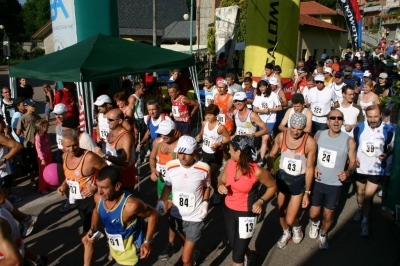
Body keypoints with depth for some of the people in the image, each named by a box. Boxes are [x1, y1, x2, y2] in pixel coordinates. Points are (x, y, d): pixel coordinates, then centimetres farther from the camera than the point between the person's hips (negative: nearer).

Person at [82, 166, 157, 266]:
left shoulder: (131, 205, -39)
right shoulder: (98, 197, -19)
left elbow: (153, 214, -20)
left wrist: (147, 242, -19)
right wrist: (93, 229, -6)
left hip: (128, 251, -6)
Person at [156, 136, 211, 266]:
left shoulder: (204, 168, -19)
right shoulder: (170, 166, -14)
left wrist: (205, 202, -11)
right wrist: (161, 201, -9)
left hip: (195, 217, -3)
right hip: (176, 215, 4)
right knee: (185, 241, 32)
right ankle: (192, 254, 63)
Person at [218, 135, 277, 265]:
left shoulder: (257, 171, -24)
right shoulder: (230, 163, -11)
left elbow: (272, 186, -6)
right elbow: (222, 180, 5)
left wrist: (261, 201, -20)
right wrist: (221, 186, -18)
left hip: (246, 214, -5)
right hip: (229, 210, 6)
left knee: (237, 255, 5)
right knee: (234, 245, 26)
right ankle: (250, 255, 59)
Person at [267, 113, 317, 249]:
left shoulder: (310, 143, -20)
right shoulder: (281, 136, -12)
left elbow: (309, 168, -11)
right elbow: (272, 155, 2)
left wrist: (307, 192, -7)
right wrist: (270, 169, -16)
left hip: (298, 181, -3)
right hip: (282, 177, 3)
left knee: (290, 220, -3)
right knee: (281, 212, 19)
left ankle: (297, 227, 35)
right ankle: (286, 233, 50)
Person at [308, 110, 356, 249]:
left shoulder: (349, 141, -12)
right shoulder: (319, 135, -6)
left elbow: (353, 162, -1)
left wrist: (348, 172, -21)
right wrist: (313, 167, -9)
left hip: (335, 184, -1)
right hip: (317, 181, 1)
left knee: (328, 215, 11)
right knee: (313, 214, 7)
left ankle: (323, 234, 42)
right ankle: (315, 223, 45)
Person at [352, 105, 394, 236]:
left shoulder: (388, 130, -12)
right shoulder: (359, 128, -11)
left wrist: (386, 155, -18)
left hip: (376, 170, -2)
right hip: (360, 167, 2)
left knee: (368, 196, 2)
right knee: (360, 192, 20)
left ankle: (365, 221, 21)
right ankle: (360, 209, 49)